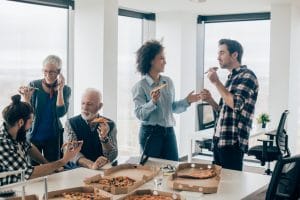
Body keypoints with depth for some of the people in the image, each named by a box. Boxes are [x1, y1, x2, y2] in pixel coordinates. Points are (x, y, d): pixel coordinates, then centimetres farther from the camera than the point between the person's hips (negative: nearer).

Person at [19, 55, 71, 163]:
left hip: (53, 137, 1)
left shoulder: (65, 89, -3)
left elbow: (60, 113, -16)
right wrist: (27, 98, -25)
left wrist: (60, 89, -18)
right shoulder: (34, 85, -6)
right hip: (34, 135, -1)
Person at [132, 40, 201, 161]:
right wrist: (153, 102, -28)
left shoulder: (168, 82, 7)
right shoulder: (140, 86, -8)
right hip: (150, 133, -5)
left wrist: (186, 101, 1)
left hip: (169, 132, 5)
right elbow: (139, 114, -14)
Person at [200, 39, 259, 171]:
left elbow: (235, 104, -21)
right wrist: (210, 100, 4)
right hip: (218, 140, 8)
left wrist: (216, 82, -14)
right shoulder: (231, 78, 17)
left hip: (233, 142, -8)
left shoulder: (247, 76, -7)